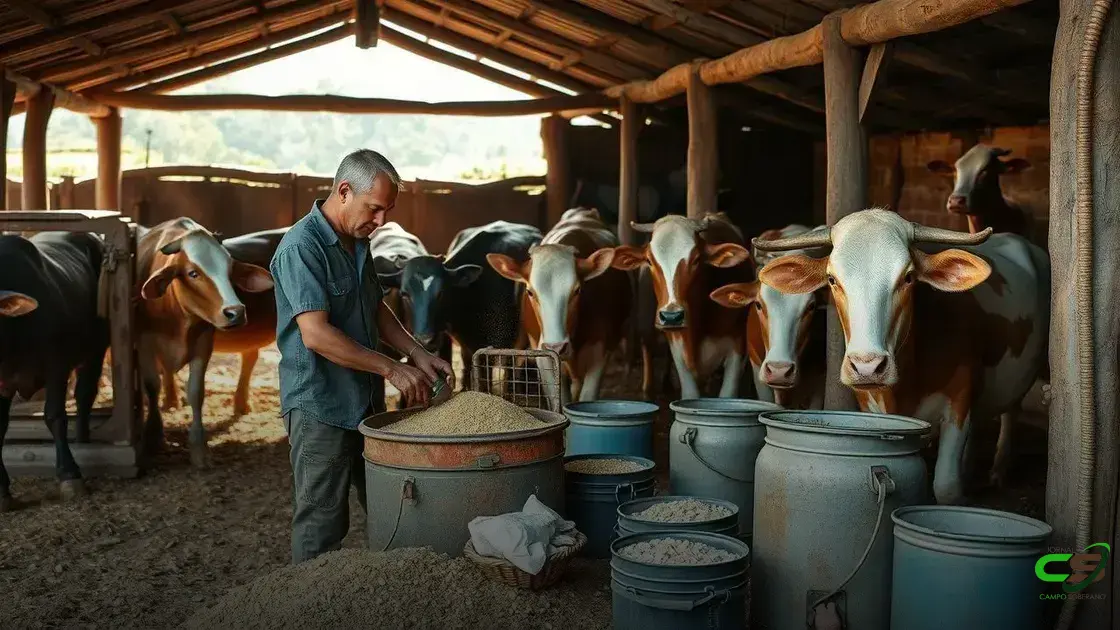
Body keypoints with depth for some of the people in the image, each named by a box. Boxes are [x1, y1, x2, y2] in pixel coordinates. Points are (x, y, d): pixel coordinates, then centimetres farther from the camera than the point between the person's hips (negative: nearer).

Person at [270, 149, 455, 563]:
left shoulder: (358, 242, 10)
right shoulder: (302, 247, -19)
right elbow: (316, 334, -27)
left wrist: (418, 355, 7)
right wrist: (392, 369, -24)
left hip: (365, 401, 9)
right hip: (320, 407, -9)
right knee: (322, 525, 0)